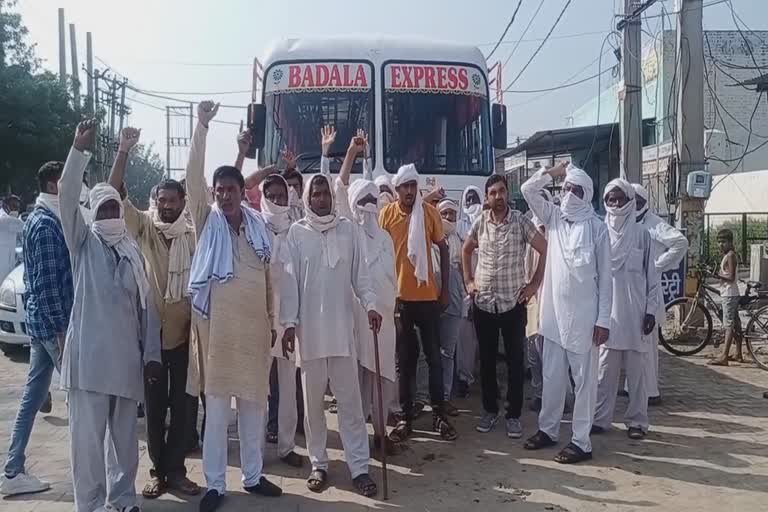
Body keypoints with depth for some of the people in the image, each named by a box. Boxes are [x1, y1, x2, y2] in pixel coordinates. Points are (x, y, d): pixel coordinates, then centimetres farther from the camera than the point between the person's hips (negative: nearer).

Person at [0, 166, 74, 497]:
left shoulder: (41, 219, 15)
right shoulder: (47, 224, -16)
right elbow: (47, 284, -20)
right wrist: (61, 331, -20)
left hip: (41, 322, 9)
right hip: (52, 323, -9)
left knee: (33, 395, 12)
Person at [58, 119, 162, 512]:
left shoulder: (134, 250, 13)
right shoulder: (83, 242, 4)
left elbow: (146, 306, 11)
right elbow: (67, 197, -13)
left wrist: (151, 354, 7)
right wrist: (79, 148, -22)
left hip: (127, 356, 4)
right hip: (89, 354, -3)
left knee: (125, 435, 12)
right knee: (88, 434, 0)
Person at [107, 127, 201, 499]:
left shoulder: (194, 234, 3)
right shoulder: (144, 227, 0)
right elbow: (114, 194, -13)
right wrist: (124, 150, -24)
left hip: (184, 331, 1)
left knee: (181, 404, 9)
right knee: (154, 404, 9)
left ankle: (176, 469, 21)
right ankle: (157, 470, 22)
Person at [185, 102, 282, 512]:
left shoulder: (258, 225, 9)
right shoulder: (207, 221, 1)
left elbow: (266, 277, 13)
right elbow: (193, 177, -11)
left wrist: (272, 320, 13)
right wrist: (201, 126, -17)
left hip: (254, 325, 4)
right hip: (218, 325, -4)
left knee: (254, 403, 12)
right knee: (217, 408, 2)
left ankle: (253, 475, 26)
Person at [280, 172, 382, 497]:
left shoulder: (347, 229, 4)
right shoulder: (296, 232, 0)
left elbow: (359, 273, 5)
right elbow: (290, 280, -2)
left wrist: (370, 304, -9)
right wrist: (288, 322, -7)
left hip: (342, 325, 1)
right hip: (308, 327, -1)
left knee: (350, 400, 4)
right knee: (313, 401, 9)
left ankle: (359, 466, 11)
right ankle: (318, 464, 21)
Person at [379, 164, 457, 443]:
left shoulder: (430, 212, -1)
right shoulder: (386, 214, -2)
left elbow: (444, 250, 6)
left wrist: (445, 289, 3)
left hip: (428, 296, 0)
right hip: (399, 297, 0)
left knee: (434, 356, 7)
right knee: (404, 359, 8)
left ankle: (439, 414, 18)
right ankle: (406, 417, 17)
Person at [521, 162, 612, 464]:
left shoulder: (596, 227, -6)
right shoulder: (554, 217, 7)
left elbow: (605, 276, -6)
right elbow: (527, 189, 9)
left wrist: (603, 319, -9)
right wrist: (553, 173, 1)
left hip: (584, 314, -5)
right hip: (554, 311, 5)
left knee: (583, 379, 4)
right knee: (552, 376, 14)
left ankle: (581, 442, 12)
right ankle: (548, 430, 28)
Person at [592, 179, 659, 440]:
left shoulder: (641, 234, 1)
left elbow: (652, 276, 2)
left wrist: (651, 310, -4)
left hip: (635, 312, -1)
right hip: (607, 312, 1)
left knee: (636, 370, 5)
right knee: (605, 369, 5)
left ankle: (637, 420, 15)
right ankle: (600, 418, 13)